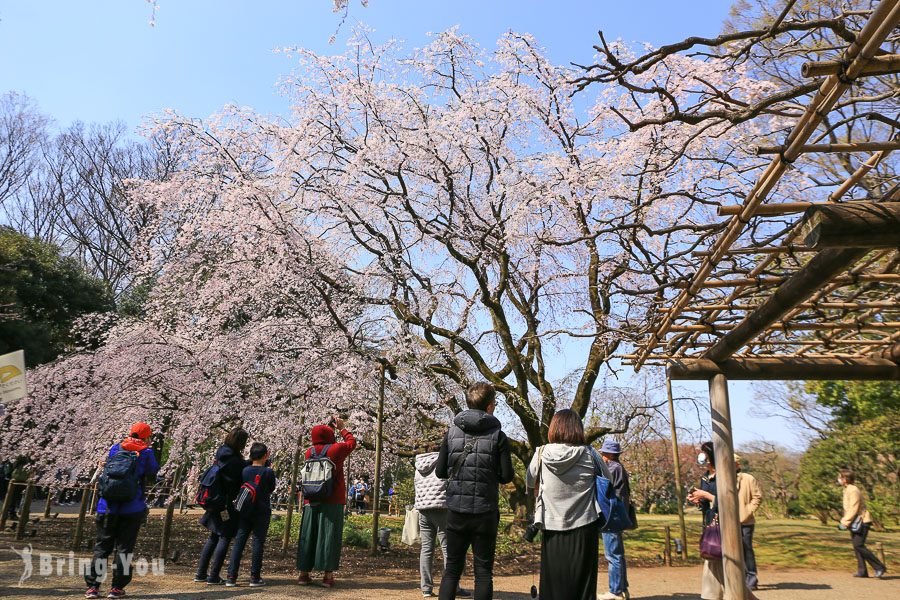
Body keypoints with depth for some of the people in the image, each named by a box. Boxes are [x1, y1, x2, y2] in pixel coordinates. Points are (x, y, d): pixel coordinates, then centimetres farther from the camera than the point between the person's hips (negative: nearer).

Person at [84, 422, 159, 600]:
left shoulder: (115, 448, 6)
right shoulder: (147, 453, -5)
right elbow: (152, 475, 2)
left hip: (108, 506, 3)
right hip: (133, 508, -3)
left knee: (102, 545, 11)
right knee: (124, 547, 5)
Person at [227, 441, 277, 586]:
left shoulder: (244, 471, 0)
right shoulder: (268, 472, -8)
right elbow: (271, 489, 5)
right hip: (262, 512, -3)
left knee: (238, 543, 6)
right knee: (258, 543, 3)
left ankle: (231, 577, 4)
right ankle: (255, 577, 6)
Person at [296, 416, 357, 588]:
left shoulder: (310, 452, 4)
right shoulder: (336, 449, -7)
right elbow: (352, 442, 11)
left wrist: (330, 429, 26)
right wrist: (342, 428, 24)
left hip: (311, 502, 4)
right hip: (332, 501, -4)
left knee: (308, 536, 10)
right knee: (329, 536, 1)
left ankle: (304, 573, 16)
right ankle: (328, 575, 2)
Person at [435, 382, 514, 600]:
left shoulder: (452, 432, 1)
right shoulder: (498, 436, -6)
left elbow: (440, 471, 2)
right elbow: (507, 476, -5)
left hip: (456, 510, 2)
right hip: (485, 511, -2)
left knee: (452, 568, 13)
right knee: (483, 570, 9)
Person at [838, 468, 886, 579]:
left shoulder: (853, 491, -18)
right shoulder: (847, 490, 13)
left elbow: (853, 509, -22)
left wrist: (845, 523, -20)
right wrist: (844, 522, 15)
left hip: (861, 521, -10)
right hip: (855, 522, 10)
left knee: (859, 546, -12)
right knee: (856, 546, 7)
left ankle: (879, 567, -2)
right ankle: (862, 571, 10)